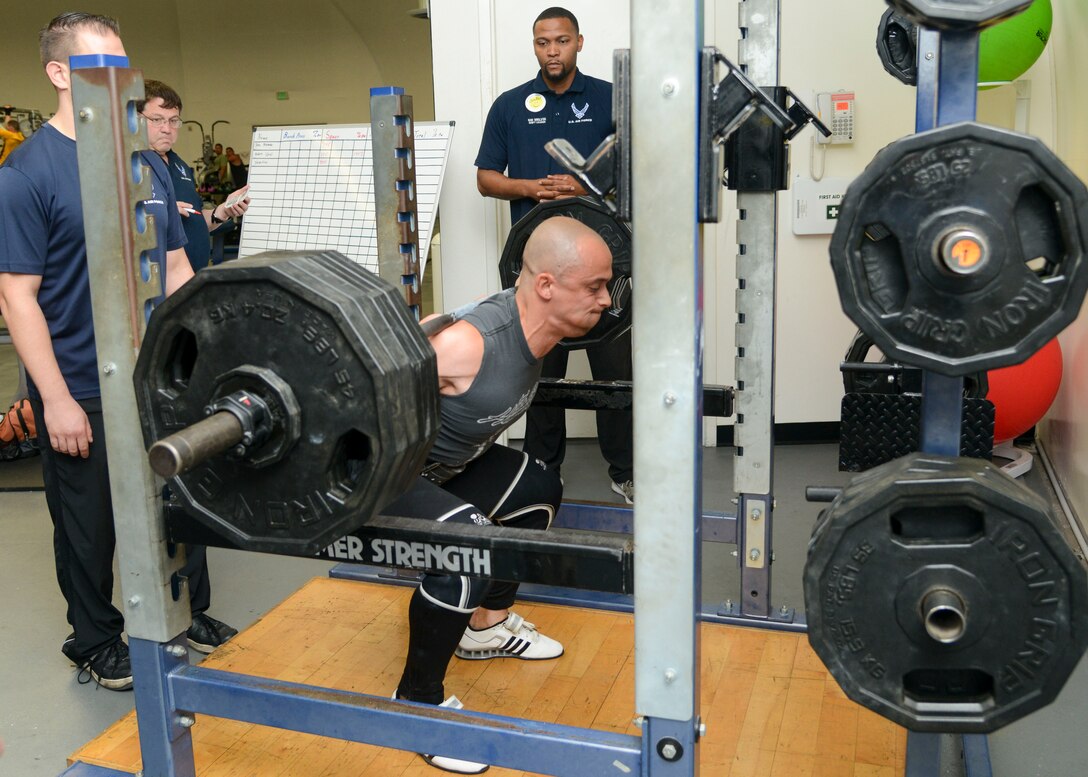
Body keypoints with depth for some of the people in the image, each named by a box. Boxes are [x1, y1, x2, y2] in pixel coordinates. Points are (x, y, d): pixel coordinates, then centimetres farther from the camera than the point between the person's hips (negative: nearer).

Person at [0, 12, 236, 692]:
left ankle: (191, 617, 34)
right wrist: (56, 399, -16)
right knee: (90, 524, 10)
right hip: (84, 393, -5)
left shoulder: (147, 163, 7)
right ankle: (96, 642, 29)